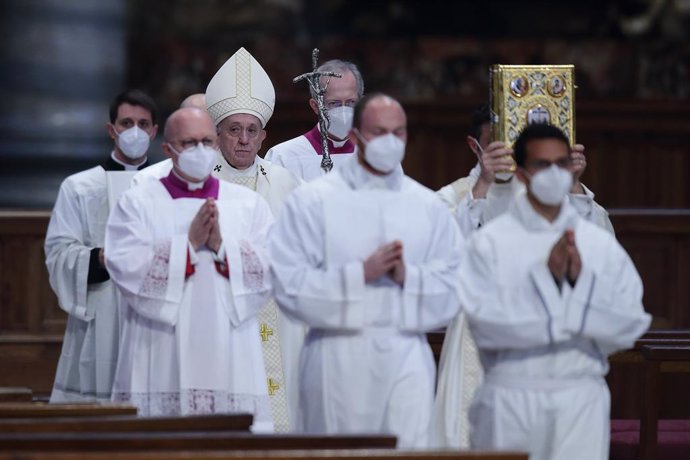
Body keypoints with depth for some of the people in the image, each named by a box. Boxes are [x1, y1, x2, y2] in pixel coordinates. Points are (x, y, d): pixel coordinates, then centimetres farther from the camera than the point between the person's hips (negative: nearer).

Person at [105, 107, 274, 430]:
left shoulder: (248, 204, 13)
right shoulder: (137, 203, 6)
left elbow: (270, 271, 1)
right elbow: (127, 270, -8)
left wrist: (222, 245, -11)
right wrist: (190, 243, -11)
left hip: (231, 360, 2)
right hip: (161, 363, -2)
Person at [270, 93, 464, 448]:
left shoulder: (428, 206, 12)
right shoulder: (312, 201, 2)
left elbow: (451, 287, 7)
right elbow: (289, 285, -7)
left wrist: (408, 276, -11)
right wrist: (361, 273, -15)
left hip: (406, 356, 2)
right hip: (339, 358, -2)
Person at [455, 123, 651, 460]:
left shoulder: (601, 244, 8)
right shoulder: (490, 242, -1)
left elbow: (633, 323, 0)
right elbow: (484, 321, -12)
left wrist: (581, 279, -12)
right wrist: (545, 276, -16)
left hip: (581, 400, 1)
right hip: (510, 400, -1)